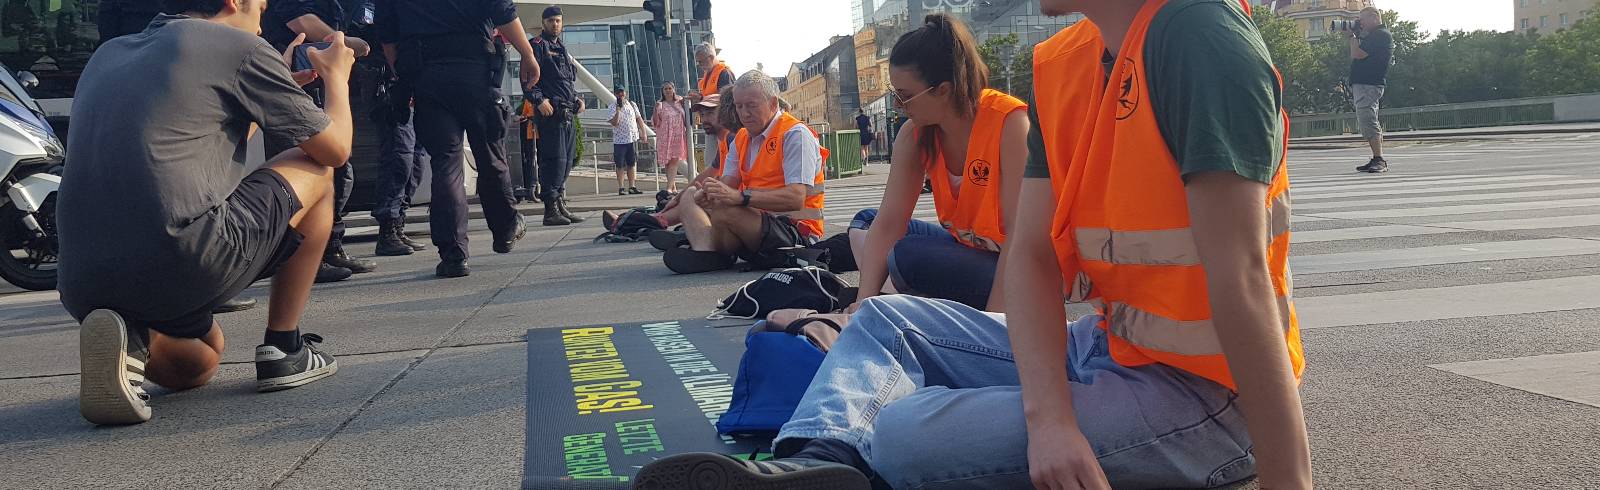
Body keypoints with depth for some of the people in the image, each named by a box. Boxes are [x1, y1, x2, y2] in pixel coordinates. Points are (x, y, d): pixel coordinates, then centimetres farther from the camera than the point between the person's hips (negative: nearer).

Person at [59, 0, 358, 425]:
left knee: (198, 363, 36)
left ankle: (130, 339, 1)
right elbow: (335, 148, 10)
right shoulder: (238, 47, 4)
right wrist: (337, 76, 31)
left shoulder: (106, 55, 24)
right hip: (186, 259, -7)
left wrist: (284, 81, 45)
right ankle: (284, 348, 16)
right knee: (316, 171, 18)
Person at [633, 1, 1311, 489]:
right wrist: (1049, 417, -19)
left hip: (1203, 394, -8)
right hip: (1105, 346, 9)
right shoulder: (1059, 64, 3)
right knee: (886, 319, 11)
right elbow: (1031, 253, -4)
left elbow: (1242, 281, -27)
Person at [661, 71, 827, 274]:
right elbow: (728, 183, 5)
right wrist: (708, 194, -20)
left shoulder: (795, 134, -10)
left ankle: (714, 255, -2)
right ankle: (705, 249, -20)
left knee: (724, 209, -33)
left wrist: (740, 197, -33)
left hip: (795, 231, -9)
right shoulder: (742, 138, 17)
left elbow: (796, 198, -23)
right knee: (690, 195, 9)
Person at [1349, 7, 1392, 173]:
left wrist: (1353, 36, -4)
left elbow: (1357, 54, -19)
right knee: (1370, 124, 12)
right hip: (1365, 85, 11)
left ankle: (1379, 160, -17)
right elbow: (1356, 56, 21)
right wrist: (1355, 36, 12)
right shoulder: (1374, 35, 21)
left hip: (1368, 85, -11)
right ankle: (1378, 161, 15)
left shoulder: (1380, 35, -12)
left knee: (1367, 122, -15)